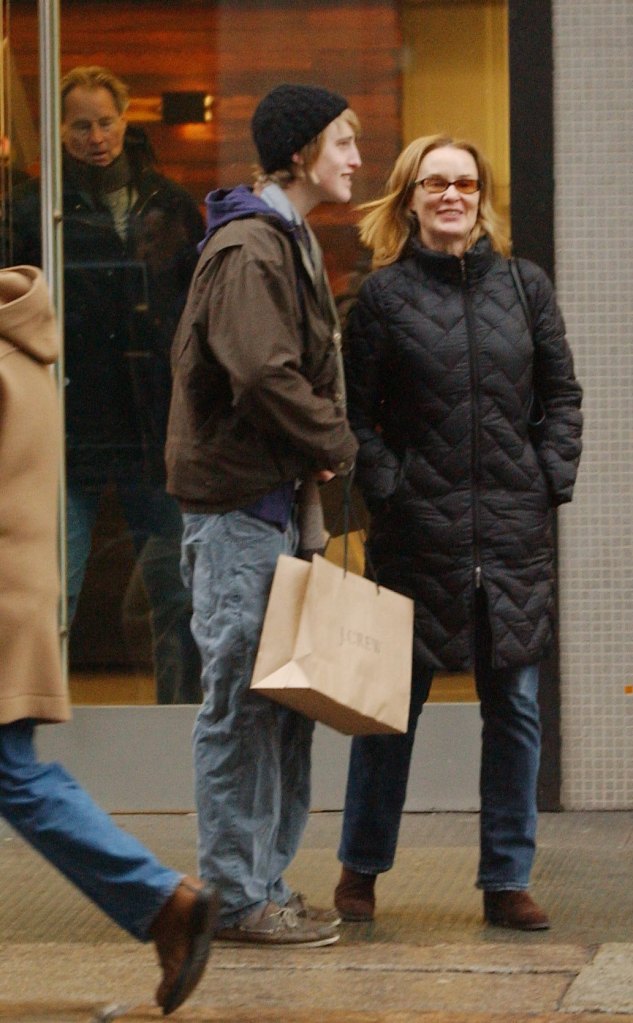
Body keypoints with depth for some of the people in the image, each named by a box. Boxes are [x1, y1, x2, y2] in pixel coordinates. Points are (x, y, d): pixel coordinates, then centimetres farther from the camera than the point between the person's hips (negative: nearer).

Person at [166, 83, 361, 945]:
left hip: (279, 498, 10)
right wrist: (336, 445, -11)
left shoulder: (290, 242, 18)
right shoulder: (247, 250, -15)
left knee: (285, 697, 13)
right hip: (237, 502, -10)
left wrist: (320, 450, 7)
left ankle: (265, 882, 20)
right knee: (241, 702, -5)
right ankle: (238, 897, 1)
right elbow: (264, 373, -25)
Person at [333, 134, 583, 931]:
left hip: (514, 530, 2)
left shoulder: (524, 286, 8)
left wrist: (553, 478, 1)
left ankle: (507, 881, 12)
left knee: (514, 705, 4)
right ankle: (360, 870, 19)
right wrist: (386, 488, -9)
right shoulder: (384, 294, 0)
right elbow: (356, 415, 1)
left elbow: (561, 393, 12)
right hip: (418, 530, -2)